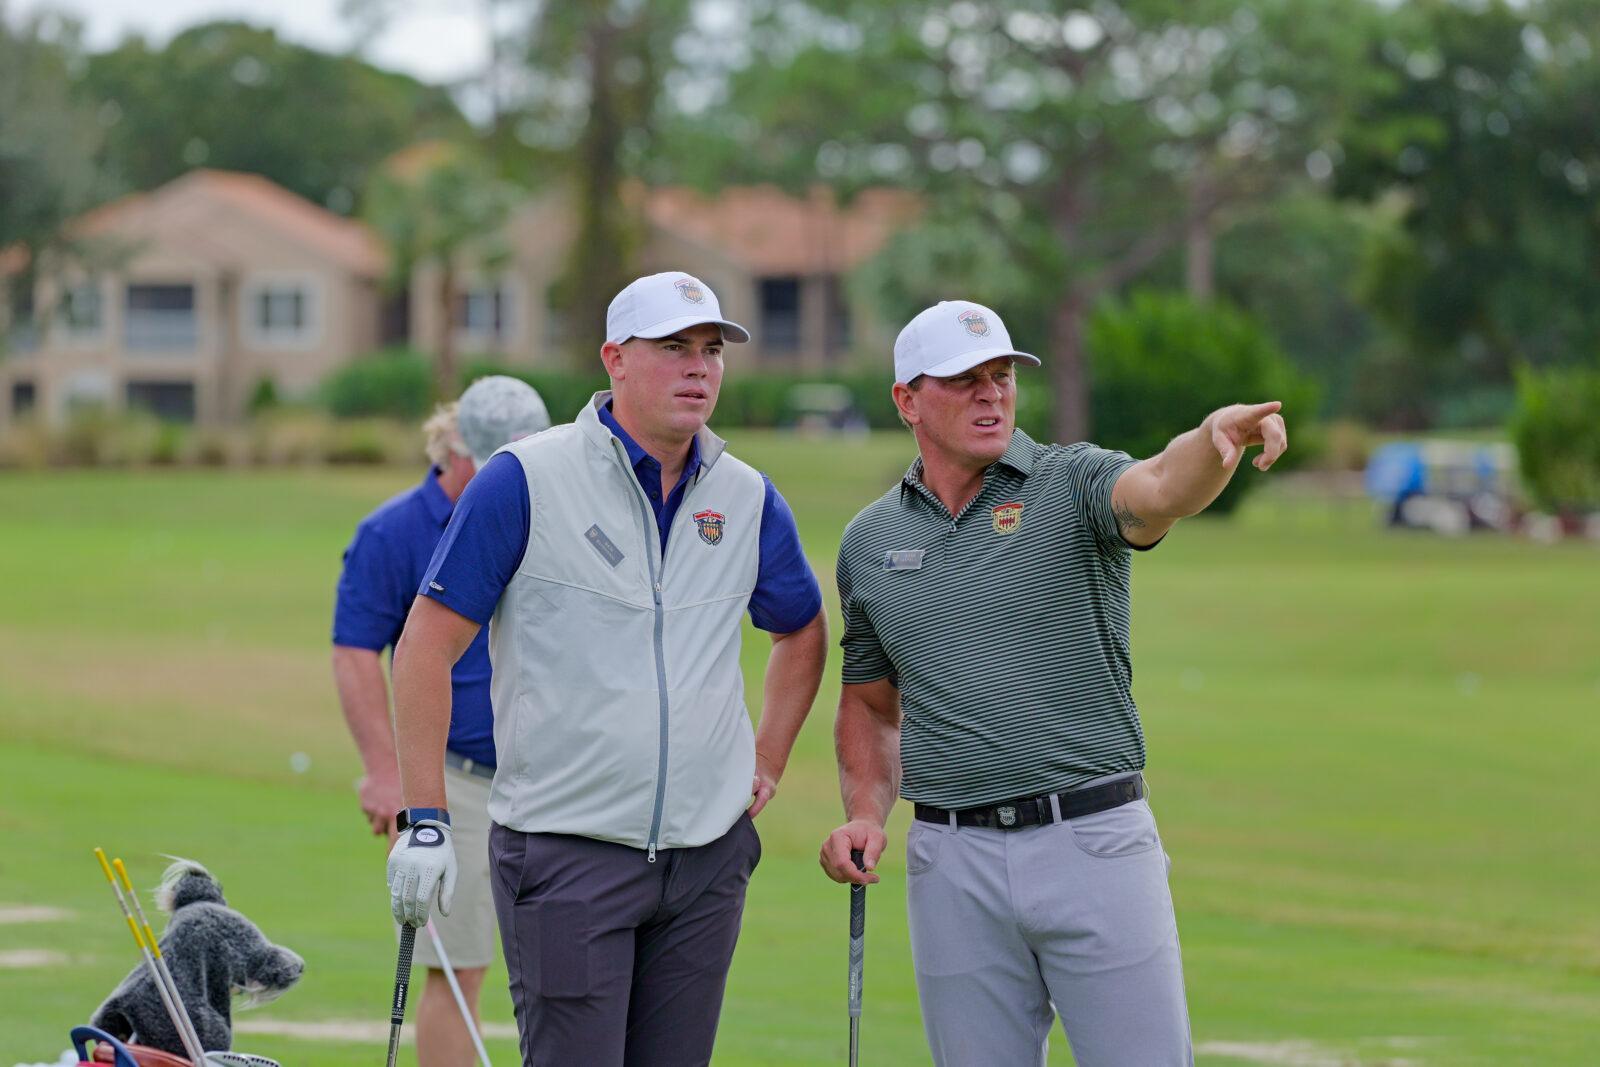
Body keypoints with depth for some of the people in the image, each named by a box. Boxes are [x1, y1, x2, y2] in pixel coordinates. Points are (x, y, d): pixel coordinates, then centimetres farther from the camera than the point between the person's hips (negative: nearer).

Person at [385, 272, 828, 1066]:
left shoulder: (747, 499, 8)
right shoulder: (525, 481, -6)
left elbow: (802, 633, 27)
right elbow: (427, 645, -6)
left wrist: (769, 761, 15)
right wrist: (425, 821, -10)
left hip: (708, 852, 5)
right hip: (566, 851, -5)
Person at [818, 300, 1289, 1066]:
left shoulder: (1074, 486, -1)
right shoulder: (870, 542, 10)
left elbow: (1161, 490, -25)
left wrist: (1219, 435, -47)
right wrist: (867, 814, 3)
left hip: (1095, 840, -3)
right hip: (953, 861, 3)